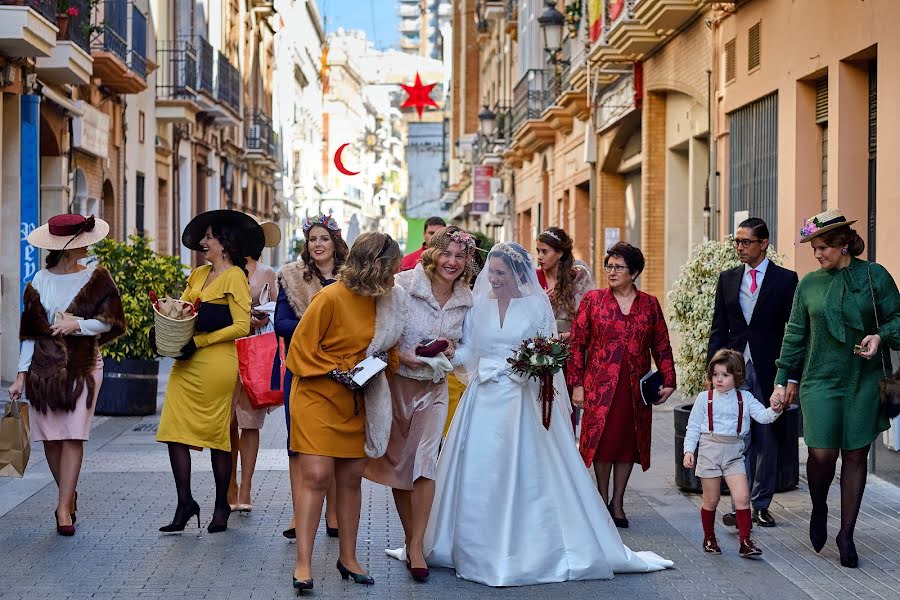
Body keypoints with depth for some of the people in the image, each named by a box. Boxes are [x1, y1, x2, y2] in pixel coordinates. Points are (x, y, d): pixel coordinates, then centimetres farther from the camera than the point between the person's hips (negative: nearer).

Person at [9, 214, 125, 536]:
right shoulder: (40, 280, 5)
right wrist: (21, 375, 2)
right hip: (44, 366, 2)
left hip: (83, 367, -1)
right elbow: (29, 331, 7)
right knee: (50, 437, 2)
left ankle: (64, 508, -8)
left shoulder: (96, 277, 3)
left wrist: (78, 324, -16)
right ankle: (69, 496, 20)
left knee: (73, 436, -9)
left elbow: (109, 321, 2)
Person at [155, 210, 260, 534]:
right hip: (186, 362, 7)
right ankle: (185, 501, 7)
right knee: (175, 431, 0)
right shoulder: (199, 274, 16)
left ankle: (221, 506, 15)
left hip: (216, 362, -7)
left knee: (217, 434, 2)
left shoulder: (235, 277, -5)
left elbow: (241, 326, -12)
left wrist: (198, 342, -16)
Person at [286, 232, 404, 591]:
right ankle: (303, 564, -7)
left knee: (351, 478, 10)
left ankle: (348, 558, 21)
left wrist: (383, 360, -4)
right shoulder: (330, 298, -16)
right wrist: (338, 373, -19)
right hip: (318, 397, -6)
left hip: (356, 403, 6)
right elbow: (302, 347, -12)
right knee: (316, 477, -11)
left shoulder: (385, 302, 4)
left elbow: (385, 346, 18)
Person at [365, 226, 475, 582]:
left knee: (425, 461, -12)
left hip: (435, 388, 1)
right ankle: (411, 538, 23)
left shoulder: (466, 300, 1)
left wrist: (452, 349, -7)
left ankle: (417, 546, -7)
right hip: (397, 382, -1)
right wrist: (401, 354, -21)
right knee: (399, 463, 8)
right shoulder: (404, 285, -11)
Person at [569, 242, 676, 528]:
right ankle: (602, 500, 12)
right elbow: (577, 343, 1)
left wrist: (668, 381, 2)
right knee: (602, 441, -2)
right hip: (600, 385, -2)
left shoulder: (649, 304, 7)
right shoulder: (592, 300, 2)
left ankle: (617, 502, 17)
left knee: (629, 442, 5)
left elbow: (662, 346, 10)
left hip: (635, 388, 2)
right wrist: (576, 384, -4)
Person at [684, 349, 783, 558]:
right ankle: (709, 538, 24)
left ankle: (746, 541, -4)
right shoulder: (704, 398, 0)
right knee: (711, 499, 7)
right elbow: (693, 427, 3)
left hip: (734, 453, 1)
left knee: (742, 497, -9)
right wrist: (688, 450, -5)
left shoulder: (745, 398, 3)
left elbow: (762, 415, -7)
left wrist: (774, 410, -28)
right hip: (709, 451, -1)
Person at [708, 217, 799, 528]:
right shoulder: (728, 278, 10)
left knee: (768, 440, 5)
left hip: (769, 370, -2)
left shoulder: (785, 279, 0)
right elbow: (718, 328, 11)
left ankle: (761, 505, 14)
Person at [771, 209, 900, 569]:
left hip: (864, 381, -1)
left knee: (855, 456, 4)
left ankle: (846, 535, 14)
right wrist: (784, 380, 10)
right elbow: (795, 335, 11)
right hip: (821, 381, 1)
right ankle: (819, 511, 22)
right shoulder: (809, 284, 6)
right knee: (822, 454, -8)